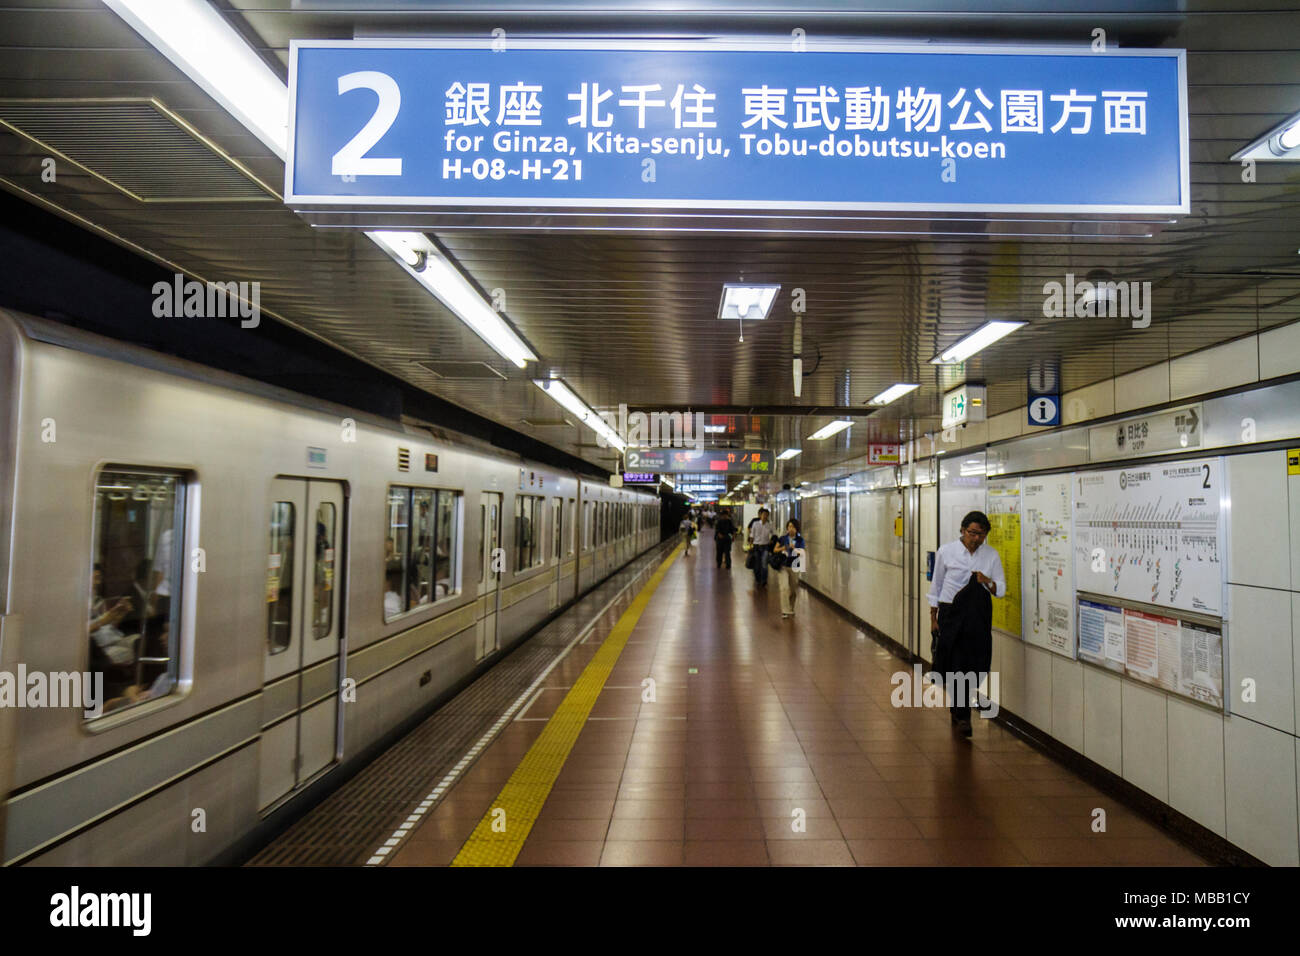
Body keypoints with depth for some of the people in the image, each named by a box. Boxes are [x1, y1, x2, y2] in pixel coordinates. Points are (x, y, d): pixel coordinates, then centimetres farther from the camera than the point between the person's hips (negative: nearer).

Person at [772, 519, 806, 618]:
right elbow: (774, 550, 7)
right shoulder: (782, 538, 1)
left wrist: (794, 548, -19)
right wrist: (782, 548, -13)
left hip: (794, 567, 1)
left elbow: (802, 553, -1)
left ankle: (791, 610, 29)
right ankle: (785, 611, -11)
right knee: (784, 588, -13)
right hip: (783, 566, -1)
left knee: (794, 590, 9)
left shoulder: (800, 540, 1)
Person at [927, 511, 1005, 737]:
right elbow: (936, 586, 5)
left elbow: (1001, 590, 5)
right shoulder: (946, 552, -2)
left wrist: (987, 581, -17)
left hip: (979, 616, 2)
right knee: (955, 664, -3)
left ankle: (958, 709, 25)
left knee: (973, 665, 3)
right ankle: (962, 716, 12)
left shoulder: (991, 555, 4)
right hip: (951, 613, -2)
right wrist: (933, 618, 4)